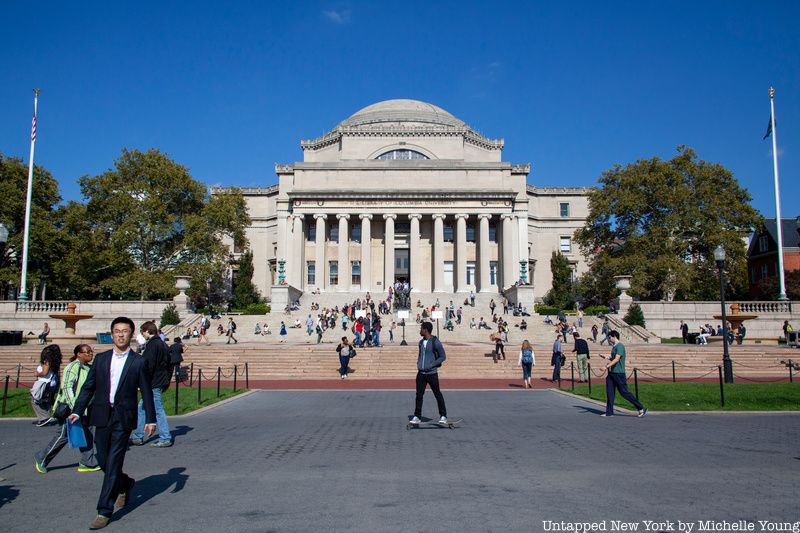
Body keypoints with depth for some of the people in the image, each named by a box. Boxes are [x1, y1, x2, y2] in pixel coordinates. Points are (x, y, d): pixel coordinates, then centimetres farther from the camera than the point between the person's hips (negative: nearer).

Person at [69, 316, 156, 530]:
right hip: (102, 416, 4)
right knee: (103, 462, 12)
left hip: (123, 418, -4)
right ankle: (125, 484, 40)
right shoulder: (101, 359, 9)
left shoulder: (138, 362, -1)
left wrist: (150, 419, -2)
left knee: (113, 464, -5)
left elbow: (146, 392, 0)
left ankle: (104, 512, 1)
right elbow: (88, 387, 10)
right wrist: (77, 411, 0)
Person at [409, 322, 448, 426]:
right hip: (421, 373, 6)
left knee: (438, 394, 4)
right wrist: (418, 363, 8)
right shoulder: (421, 342, 12)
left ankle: (443, 416, 14)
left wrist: (432, 364, -14)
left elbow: (443, 356, -6)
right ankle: (417, 417, 10)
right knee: (419, 395, 4)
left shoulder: (435, 342, -10)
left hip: (432, 373, -6)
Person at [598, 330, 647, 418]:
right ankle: (609, 412, 12)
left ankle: (641, 408, 6)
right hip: (611, 373, 9)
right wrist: (606, 357, 16)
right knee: (609, 392, 7)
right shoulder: (614, 347, 16)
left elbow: (617, 359, -24)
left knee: (624, 392, -4)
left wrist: (607, 366, -34)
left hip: (619, 373, -9)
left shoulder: (620, 346, -13)